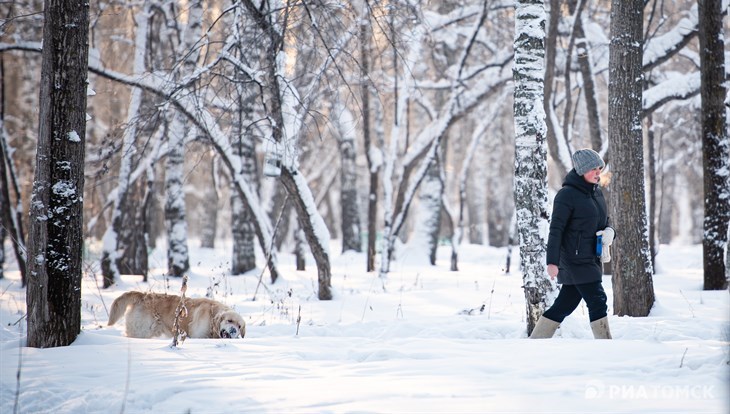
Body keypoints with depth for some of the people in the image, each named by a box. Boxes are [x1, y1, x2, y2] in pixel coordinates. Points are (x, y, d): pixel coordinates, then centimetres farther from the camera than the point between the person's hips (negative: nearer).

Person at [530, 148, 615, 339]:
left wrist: (609, 232, 0)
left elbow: (604, 222, 24)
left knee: (565, 305, 10)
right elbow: (556, 229, -14)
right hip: (575, 259, -8)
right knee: (597, 301, -9)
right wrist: (552, 261, -19)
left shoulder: (597, 193, 14)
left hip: (591, 259, 8)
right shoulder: (567, 195, -12)